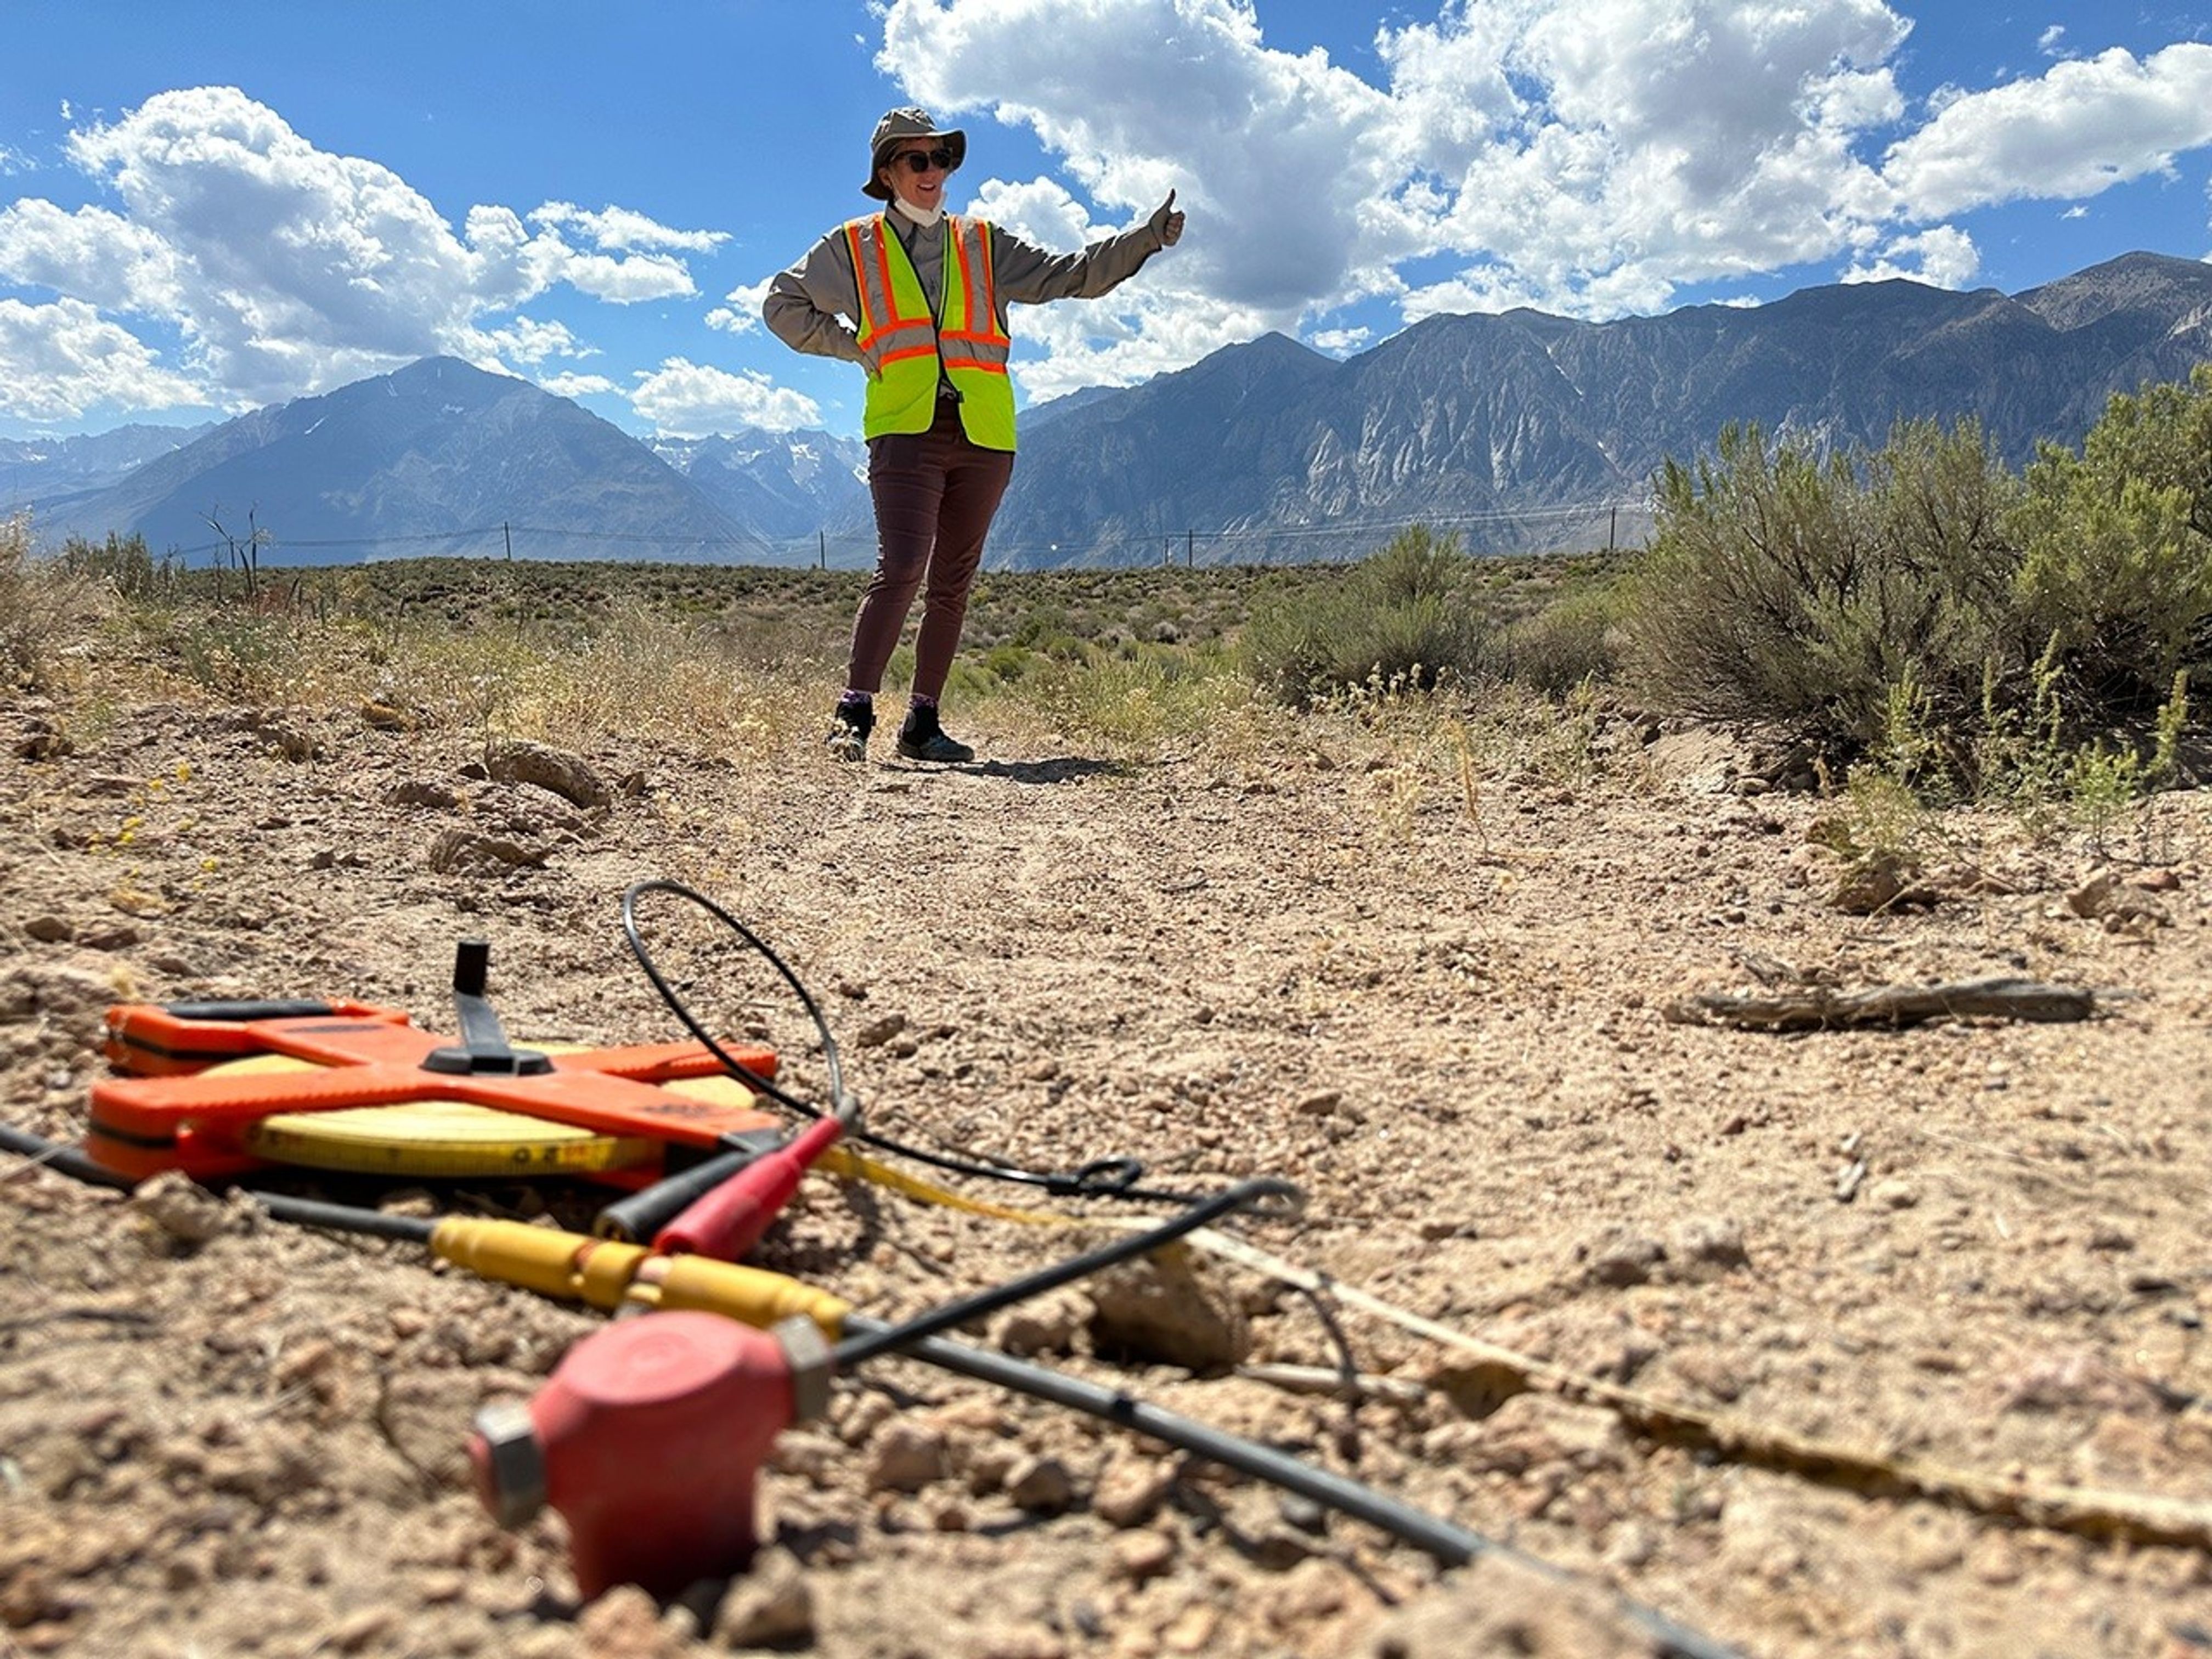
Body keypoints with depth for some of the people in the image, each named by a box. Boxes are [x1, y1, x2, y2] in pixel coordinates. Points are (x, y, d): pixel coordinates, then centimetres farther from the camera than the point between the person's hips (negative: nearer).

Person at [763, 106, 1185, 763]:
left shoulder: (985, 244, 17)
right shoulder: (852, 247, 12)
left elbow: (1072, 275, 14)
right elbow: (783, 305, 19)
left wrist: (1146, 238, 2)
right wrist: (855, 348, 9)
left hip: (984, 437, 3)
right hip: (904, 431, -3)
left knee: (954, 584, 4)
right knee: (902, 567, -19)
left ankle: (922, 723, 11)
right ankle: (853, 713, -15)